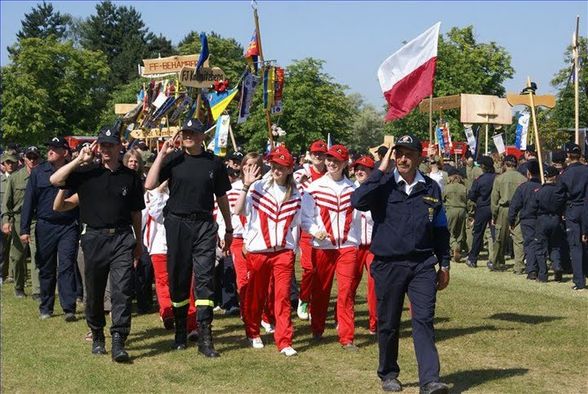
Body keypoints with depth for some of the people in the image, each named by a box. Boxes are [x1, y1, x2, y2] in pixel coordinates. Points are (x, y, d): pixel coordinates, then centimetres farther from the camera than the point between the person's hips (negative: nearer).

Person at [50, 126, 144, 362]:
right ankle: (97, 336, 27)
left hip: (122, 238, -1)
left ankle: (118, 342, -13)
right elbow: (55, 180, -8)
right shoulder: (87, 173, 4)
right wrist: (78, 160, -10)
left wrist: (139, 243, 16)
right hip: (94, 237, 1)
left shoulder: (130, 177, 7)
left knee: (122, 289, -11)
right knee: (94, 292, 10)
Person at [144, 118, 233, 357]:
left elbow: (222, 197, 14)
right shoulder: (173, 159, 2)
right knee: (178, 278, 8)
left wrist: (229, 229, 17)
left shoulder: (214, 163, 6)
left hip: (205, 225, 0)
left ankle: (205, 337, -9)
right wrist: (162, 155, -11)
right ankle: (180, 330, 23)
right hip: (177, 223, 0)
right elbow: (149, 185, -10)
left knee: (205, 278, -8)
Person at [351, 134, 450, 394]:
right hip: (388, 265, -1)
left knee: (424, 320, -7)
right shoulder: (383, 185, -2)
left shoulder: (431, 189, 6)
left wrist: (444, 265, 12)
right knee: (388, 324, 10)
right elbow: (358, 201, -23)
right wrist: (381, 170, -18)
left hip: (422, 264, 1)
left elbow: (440, 229, 13)